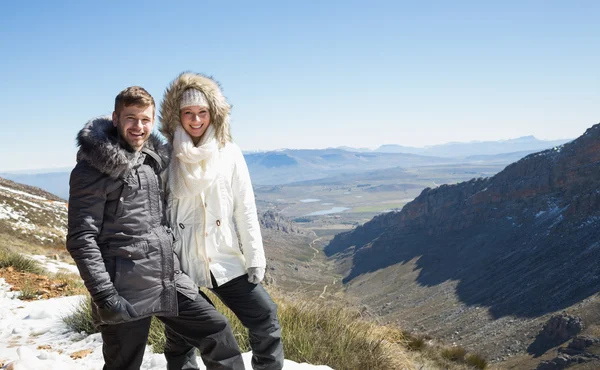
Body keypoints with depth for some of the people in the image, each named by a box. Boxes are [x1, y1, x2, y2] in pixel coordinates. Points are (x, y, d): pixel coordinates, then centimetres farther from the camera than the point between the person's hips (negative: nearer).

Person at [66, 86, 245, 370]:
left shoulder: (154, 159, 13)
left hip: (169, 280, 7)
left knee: (217, 331, 8)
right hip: (126, 291, -7)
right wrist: (104, 295, -19)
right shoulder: (93, 168, -9)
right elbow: (81, 238, -14)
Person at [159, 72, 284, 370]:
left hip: (224, 259, 1)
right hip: (178, 262, -1)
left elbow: (245, 209, 1)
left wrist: (255, 257, -2)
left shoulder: (229, 153, -1)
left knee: (265, 318, 2)